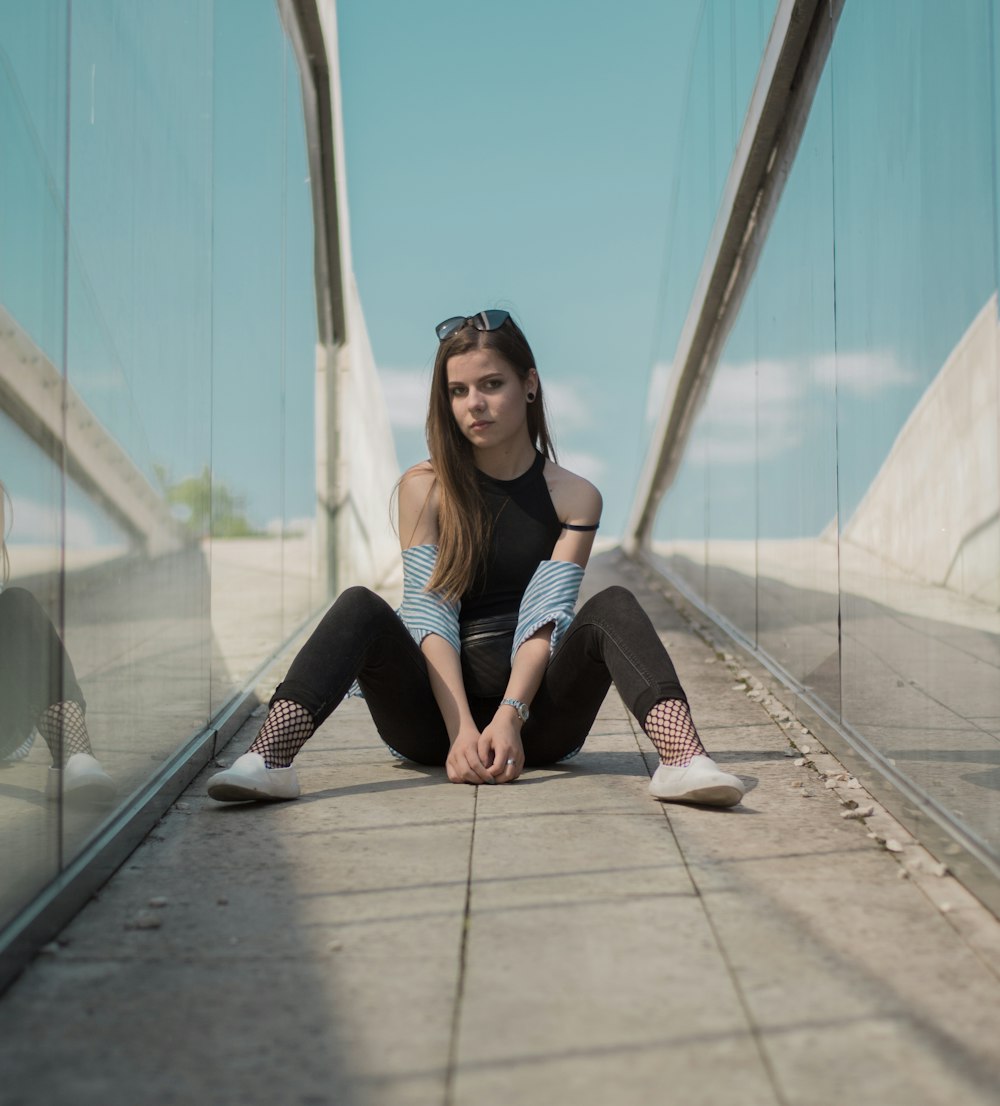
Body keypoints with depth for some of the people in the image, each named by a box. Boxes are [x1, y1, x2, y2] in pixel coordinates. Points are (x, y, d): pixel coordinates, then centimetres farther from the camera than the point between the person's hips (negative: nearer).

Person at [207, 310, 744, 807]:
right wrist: (462, 730, -21)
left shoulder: (574, 498, 4)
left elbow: (544, 621, -8)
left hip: (534, 713, 0)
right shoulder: (424, 489, 4)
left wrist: (508, 719, -26)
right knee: (360, 607, -24)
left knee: (613, 608, -24)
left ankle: (683, 760, -45)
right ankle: (268, 762, -43)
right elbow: (430, 616, -6)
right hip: (434, 717, 0)